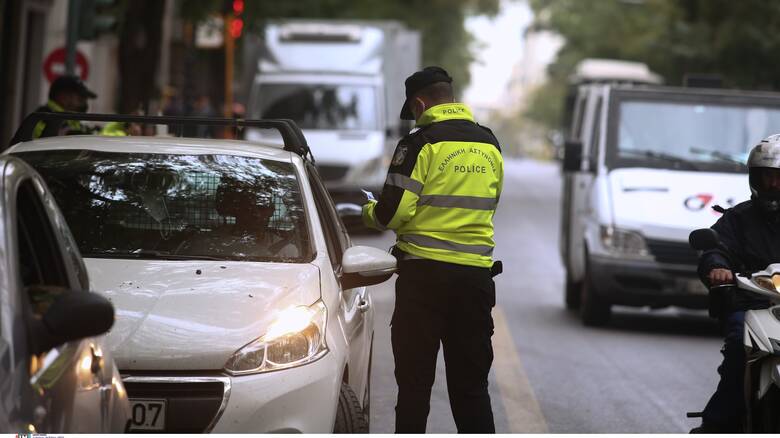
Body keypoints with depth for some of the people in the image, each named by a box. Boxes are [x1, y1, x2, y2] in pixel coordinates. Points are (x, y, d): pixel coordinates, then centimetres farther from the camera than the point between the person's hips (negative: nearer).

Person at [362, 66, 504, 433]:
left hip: (424, 273, -5)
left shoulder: (421, 144, -9)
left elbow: (392, 212, -12)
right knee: (471, 383, 9)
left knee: (414, 380, 3)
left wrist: (369, 212, 9)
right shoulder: (489, 145, 10)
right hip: (477, 274, 5)